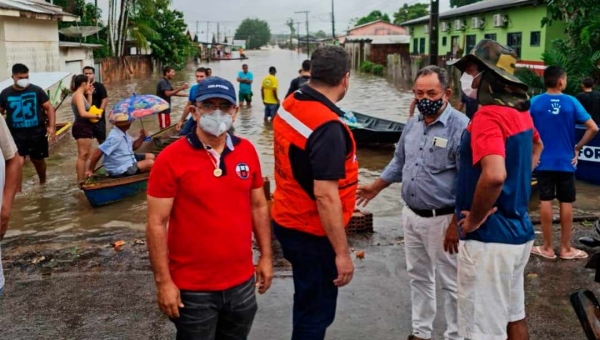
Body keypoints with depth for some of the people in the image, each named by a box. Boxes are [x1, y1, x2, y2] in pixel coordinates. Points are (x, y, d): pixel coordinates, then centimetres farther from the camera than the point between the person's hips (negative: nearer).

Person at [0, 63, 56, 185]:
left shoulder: (36, 90, -4)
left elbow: (49, 108, -2)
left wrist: (52, 127, -12)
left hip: (37, 132, 0)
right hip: (16, 134, 0)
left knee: (38, 160, 18)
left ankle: (43, 182, 44)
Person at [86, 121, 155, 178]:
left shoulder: (124, 133, 4)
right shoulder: (115, 137, -27)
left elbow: (133, 146, 18)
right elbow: (97, 152, -27)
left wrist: (142, 137, -2)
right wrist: (90, 170, -19)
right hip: (122, 170, -11)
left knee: (151, 156, 14)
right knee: (150, 163, -19)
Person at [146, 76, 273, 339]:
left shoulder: (247, 151, 1)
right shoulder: (171, 158, -13)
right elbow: (157, 224, -12)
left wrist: (266, 256, 9)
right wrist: (163, 281, -13)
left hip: (242, 282, 4)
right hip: (192, 288, -4)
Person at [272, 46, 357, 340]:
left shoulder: (288, 106, 0)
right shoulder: (327, 127, -26)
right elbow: (325, 196, -28)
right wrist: (342, 252, -22)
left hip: (287, 221, 9)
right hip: (313, 234, -9)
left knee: (307, 302, 27)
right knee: (316, 312, 10)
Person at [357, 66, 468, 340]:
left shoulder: (460, 127, -18)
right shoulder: (413, 124, 6)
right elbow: (399, 163, 21)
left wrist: (456, 225, -20)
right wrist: (375, 188, 23)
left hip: (442, 219, -8)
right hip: (411, 215, 8)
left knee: (451, 283, 6)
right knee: (418, 277, 19)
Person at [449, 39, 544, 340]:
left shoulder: (488, 116, -20)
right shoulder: (520, 111, 8)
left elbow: (494, 176, -36)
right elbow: (536, 146, 30)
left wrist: (475, 219, -21)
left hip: (489, 237, -9)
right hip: (517, 230, 9)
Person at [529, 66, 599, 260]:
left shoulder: (535, 102, -5)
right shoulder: (571, 102, -6)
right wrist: (578, 148, 2)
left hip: (543, 161, 1)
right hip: (566, 162, 0)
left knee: (545, 202, 5)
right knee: (566, 203, 8)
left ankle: (547, 248, 12)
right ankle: (566, 248, 16)